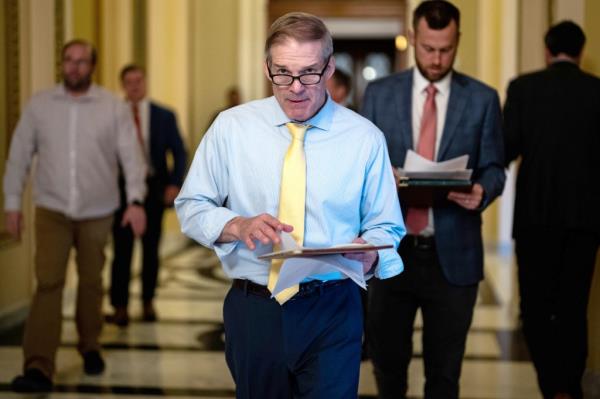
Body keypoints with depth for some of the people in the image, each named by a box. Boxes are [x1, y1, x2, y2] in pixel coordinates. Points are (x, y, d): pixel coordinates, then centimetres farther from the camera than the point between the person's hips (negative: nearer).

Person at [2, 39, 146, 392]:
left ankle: (90, 347, 35)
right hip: (52, 211, 0)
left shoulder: (113, 107, -2)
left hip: (97, 213, 0)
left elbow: (131, 155, -8)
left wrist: (136, 200, -20)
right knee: (48, 284, -11)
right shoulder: (39, 105, 1)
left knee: (91, 282, 13)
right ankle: (39, 369, -14)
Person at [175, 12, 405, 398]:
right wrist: (237, 226, -16)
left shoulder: (365, 138, -2)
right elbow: (190, 206, 4)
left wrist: (370, 253, -20)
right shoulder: (231, 127, 0)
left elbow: (386, 227, 4)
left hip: (332, 313, -1)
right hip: (252, 310, 1)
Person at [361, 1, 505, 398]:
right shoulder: (380, 93, 4)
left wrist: (482, 191, -19)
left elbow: (493, 167, 4)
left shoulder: (482, 99, 2)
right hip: (393, 250, 1)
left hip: (453, 254, -1)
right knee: (387, 358, 11)